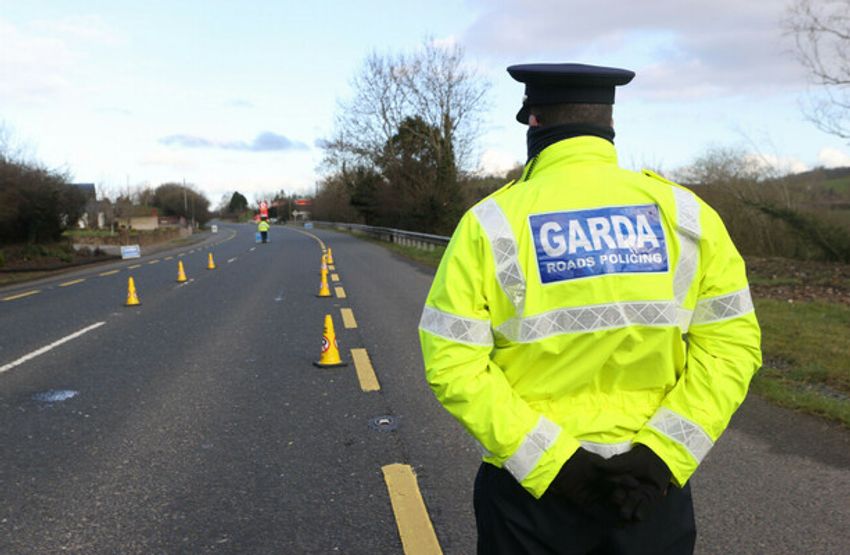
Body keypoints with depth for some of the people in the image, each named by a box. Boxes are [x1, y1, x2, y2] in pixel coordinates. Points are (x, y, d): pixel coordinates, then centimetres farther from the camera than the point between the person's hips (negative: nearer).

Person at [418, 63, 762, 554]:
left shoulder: (491, 223, -10)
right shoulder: (685, 213, -4)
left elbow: (453, 363, -14)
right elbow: (730, 342, -5)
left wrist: (546, 461, -13)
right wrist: (664, 453, -8)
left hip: (529, 489, -1)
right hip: (655, 484, 2)